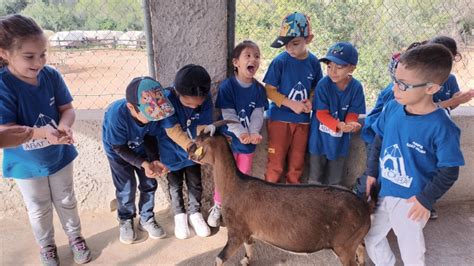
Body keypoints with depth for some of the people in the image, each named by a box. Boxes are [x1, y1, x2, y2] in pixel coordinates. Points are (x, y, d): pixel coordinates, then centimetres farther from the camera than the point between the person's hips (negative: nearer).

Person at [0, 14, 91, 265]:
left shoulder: (51, 75, -15)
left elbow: (67, 108, -7)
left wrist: (64, 126, -30)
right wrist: (42, 132, -41)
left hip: (59, 155, 2)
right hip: (26, 164, -2)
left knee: (66, 201, 21)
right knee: (39, 210, 20)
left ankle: (75, 237, 44)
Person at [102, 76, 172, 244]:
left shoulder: (153, 112, -32)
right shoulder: (116, 115, -41)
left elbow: (150, 137, -13)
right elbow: (120, 148, -27)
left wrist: (155, 160, -27)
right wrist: (143, 164, -37)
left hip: (141, 149, 3)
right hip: (118, 153, -3)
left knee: (149, 184, 6)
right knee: (127, 188, 0)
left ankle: (146, 219, 29)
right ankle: (125, 220, 29)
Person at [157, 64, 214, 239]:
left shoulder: (206, 99, -24)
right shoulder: (167, 99, -33)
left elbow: (202, 126, -21)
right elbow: (172, 131, -32)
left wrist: (207, 129, -45)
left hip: (194, 149, 2)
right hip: (172, 151, -2)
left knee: (195, 184, 14)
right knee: (175, 185, 15)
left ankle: (195, 214, 36)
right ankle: (180, 215, 36)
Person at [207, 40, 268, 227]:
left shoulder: (259, 89, -2)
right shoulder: (227, 86, -14)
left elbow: (258, 114, -7)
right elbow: (228, 115, -18)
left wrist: (253, 133, -24)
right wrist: (241, 133, -29)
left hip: (248, 141, 3)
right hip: (229, 139, -3)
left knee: (244, 176, 16)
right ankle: (217, 207, 31)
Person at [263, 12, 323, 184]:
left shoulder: (313, 62, -2)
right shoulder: (280, 61, -12)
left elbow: (316, 87, 11)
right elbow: (269, 91, -10)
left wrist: (310, 101, -10)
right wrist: (292, 104, -19)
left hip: (302, 120, 4)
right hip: (280, 119, -3)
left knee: (296, 164, 15)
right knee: (275, 164, 5)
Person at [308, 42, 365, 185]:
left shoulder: (356, 87, -12)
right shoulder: (323, 84, -18)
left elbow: (353, 113, -4)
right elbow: (321, 114, -17)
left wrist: (350, 125, -27)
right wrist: (340, 125, -32)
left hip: (340, 140, 2)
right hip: (320, 138, -2)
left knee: (335, 180, 19)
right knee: (315, 177, 15)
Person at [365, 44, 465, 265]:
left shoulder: (441, 127, -24)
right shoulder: (392, 108, -9)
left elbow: (449, 171, -15)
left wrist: (426, 199, -14)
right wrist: (372, 172, 6)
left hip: (410, 201, -5)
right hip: (383, 192, 5)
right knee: (371, 237, 22)